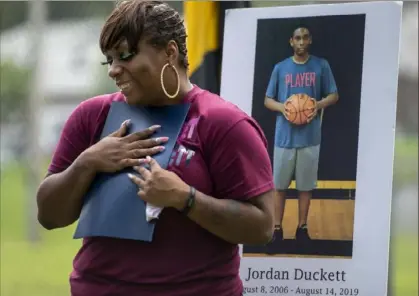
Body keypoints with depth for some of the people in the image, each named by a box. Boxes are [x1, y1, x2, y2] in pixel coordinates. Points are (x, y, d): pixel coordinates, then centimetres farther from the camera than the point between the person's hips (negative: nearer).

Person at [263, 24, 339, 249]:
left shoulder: (321, 66, 3)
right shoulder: (280, 68, 5)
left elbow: (334, 95, 7)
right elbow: (268, 100, 8)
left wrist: (319, 105, -14)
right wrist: (282, 107, -14)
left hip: (310, 136, 0)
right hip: (285, 135, 1)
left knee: (306, 185, 6)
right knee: (280, 185, 4)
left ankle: (302, 228, 17)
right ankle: (277, 230, 11)